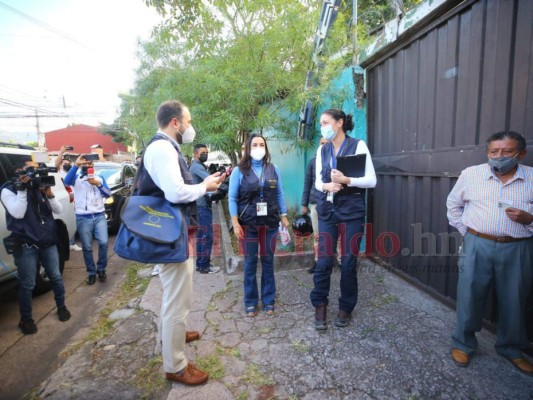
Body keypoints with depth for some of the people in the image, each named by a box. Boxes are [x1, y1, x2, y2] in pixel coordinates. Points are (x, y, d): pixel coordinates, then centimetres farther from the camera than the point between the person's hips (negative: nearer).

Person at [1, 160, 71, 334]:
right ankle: (26, 319, 22)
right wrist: (22, 189, -19)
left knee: (56, 277, 12)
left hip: (48, 242, 4)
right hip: (26, 245, -4)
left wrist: (49, 193, -13)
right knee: (27, 284, 4)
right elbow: (18, 213, -18)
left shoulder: (40, 187, 9)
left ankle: (61, 307, 31)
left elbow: (58, 210, 2)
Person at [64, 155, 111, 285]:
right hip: (83, 218, -1)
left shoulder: (99, 178, 13)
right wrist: (76, 164, -25)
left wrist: (98, 184, -13)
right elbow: (67, 181, -18)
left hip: (99, 216, 1)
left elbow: (108, 194, 3)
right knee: (87, 247, 4)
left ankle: (101, 269, 11)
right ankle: (91, 272, 18)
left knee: (103, 242, -9)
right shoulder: (76, 178, 7)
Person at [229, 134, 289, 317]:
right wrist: (235, 223, -11)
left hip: (270, 223, 2)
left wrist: (284, 217, 4)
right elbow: (232, 198, -4)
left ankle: (268, 300, 24)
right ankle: (250, 302, 21)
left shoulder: (273, 169, 6)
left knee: (268, 261, 9)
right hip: (248, 224, -2)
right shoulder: (239, 171, -3)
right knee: (250, 263, 6)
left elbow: (279, 195, 9)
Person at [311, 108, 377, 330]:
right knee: (324, 260, 3)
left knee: (348, 261, 5)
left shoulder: (358, 145, -4)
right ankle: (320, 305, 20)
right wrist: (326, 186, -14)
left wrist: (346, 180, -22)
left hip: (351, 211, -3)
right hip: (327, 211, 3)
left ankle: (346, 307, 25)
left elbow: (371, 180, -7)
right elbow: (318, 181, 9)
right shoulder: (322, 150, 9)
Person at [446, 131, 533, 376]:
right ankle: (463, 344, 26)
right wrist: (465, 231, 6)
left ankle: (511, 349, 37)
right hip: (478, 246, -1)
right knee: (469, 296, 7)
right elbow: (453, 204, 12)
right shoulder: (471, 174, 0)